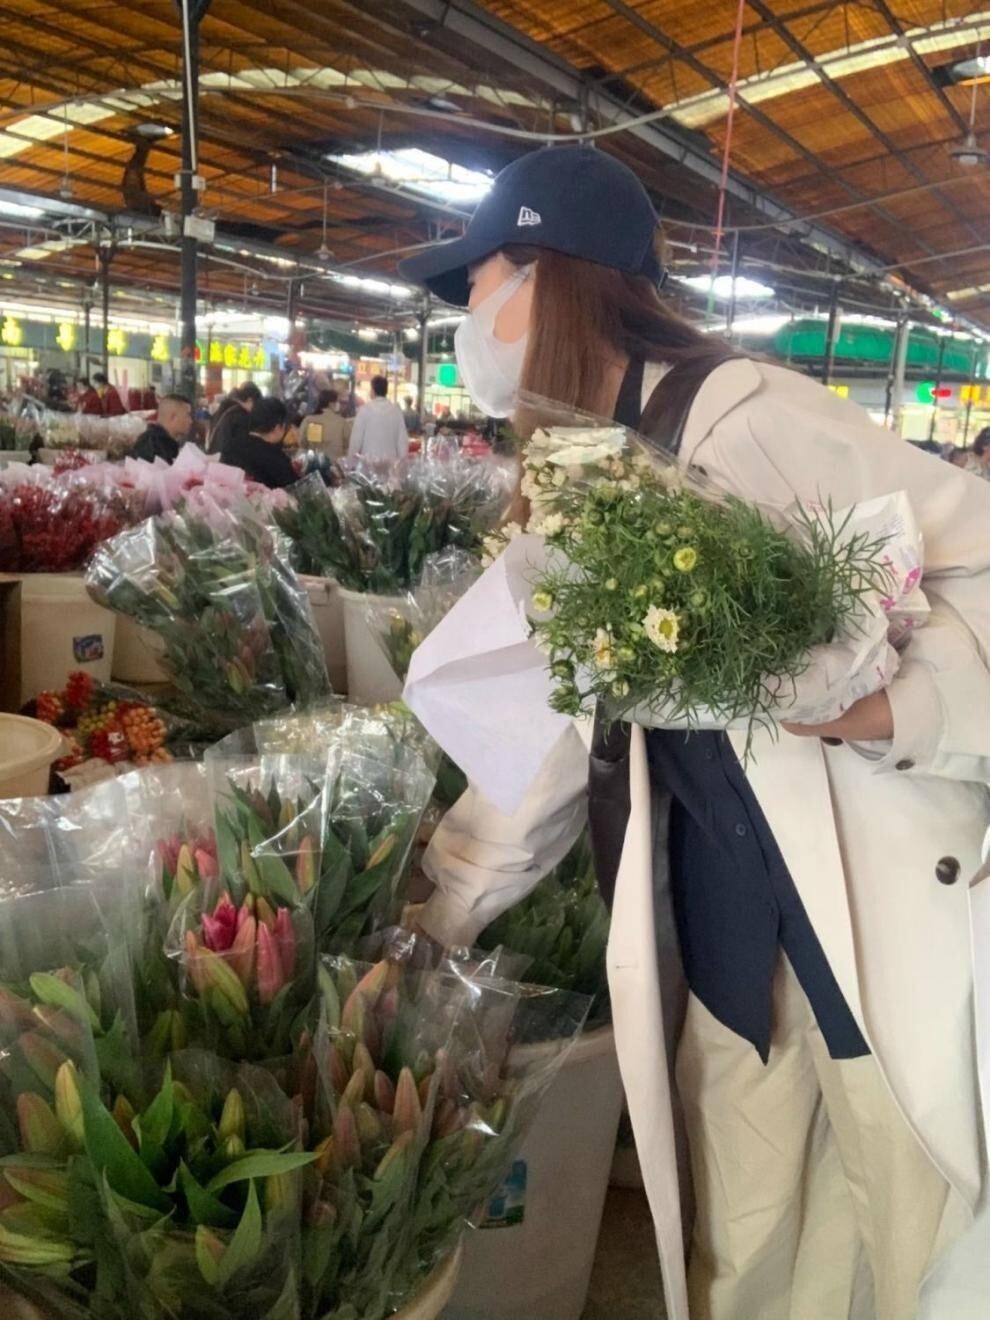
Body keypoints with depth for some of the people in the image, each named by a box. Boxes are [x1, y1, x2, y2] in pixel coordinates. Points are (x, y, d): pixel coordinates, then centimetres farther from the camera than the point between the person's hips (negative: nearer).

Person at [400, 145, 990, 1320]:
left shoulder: (742, 414, -14)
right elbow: (552, 732, 11)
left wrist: (894, 709, -30)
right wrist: (426, 919, 12)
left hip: (889, 901, -6)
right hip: (726, 925, 6)